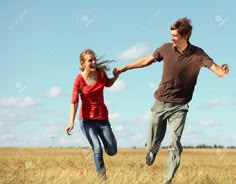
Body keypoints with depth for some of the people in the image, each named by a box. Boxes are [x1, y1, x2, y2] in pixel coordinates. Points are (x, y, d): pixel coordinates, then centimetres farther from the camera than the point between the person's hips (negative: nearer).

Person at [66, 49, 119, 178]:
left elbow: (108, 84, 17)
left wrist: (116, 76, -4)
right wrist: (71, 122, -30)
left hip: (102, 118, 3)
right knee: (97, 148, -20)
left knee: (112, 151, 4)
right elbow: (74, 101, -19)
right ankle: (102, 177, -7)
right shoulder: (79, 80, -15)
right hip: (86, 119, -3)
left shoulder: (101, 73, -5)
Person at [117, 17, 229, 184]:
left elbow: (215, 68, -23)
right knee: (152, 144, 12)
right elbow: (147, 60, 9)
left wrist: (222, 71, -47)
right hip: (160, 103, 2)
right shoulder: (166, 48, -5)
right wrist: (125, 68, 16)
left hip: (179, 107, -2)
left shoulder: (197, 54, -12)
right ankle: (152, 151, 48)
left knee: (175, 144, -13)